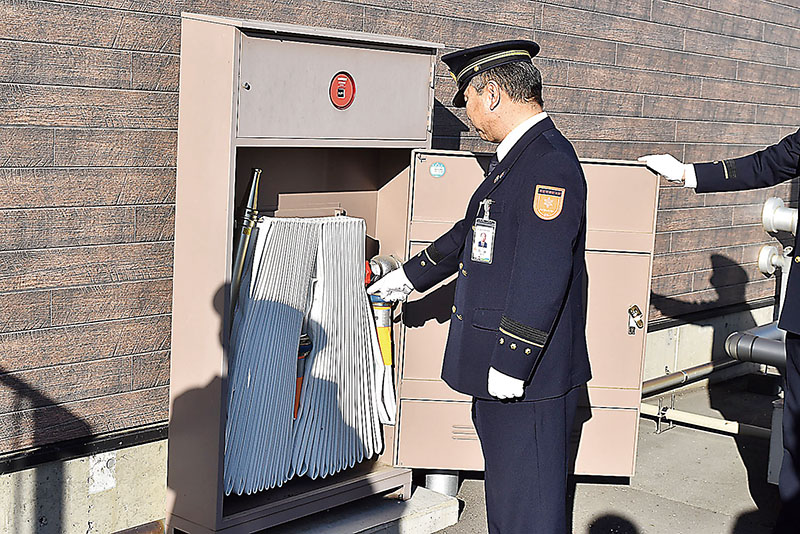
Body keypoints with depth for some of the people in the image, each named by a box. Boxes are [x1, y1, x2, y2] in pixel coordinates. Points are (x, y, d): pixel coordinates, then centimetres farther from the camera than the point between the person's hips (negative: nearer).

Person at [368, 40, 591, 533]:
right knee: (505, 494, 21)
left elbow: (542, 275, -25)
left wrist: (511, 364, -23)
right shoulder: (516, 157, 14)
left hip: (528, 375, -10)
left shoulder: (551, 163, -20)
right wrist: (412, 276, 36)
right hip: (499, 366, 10)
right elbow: (472, 233, 27)